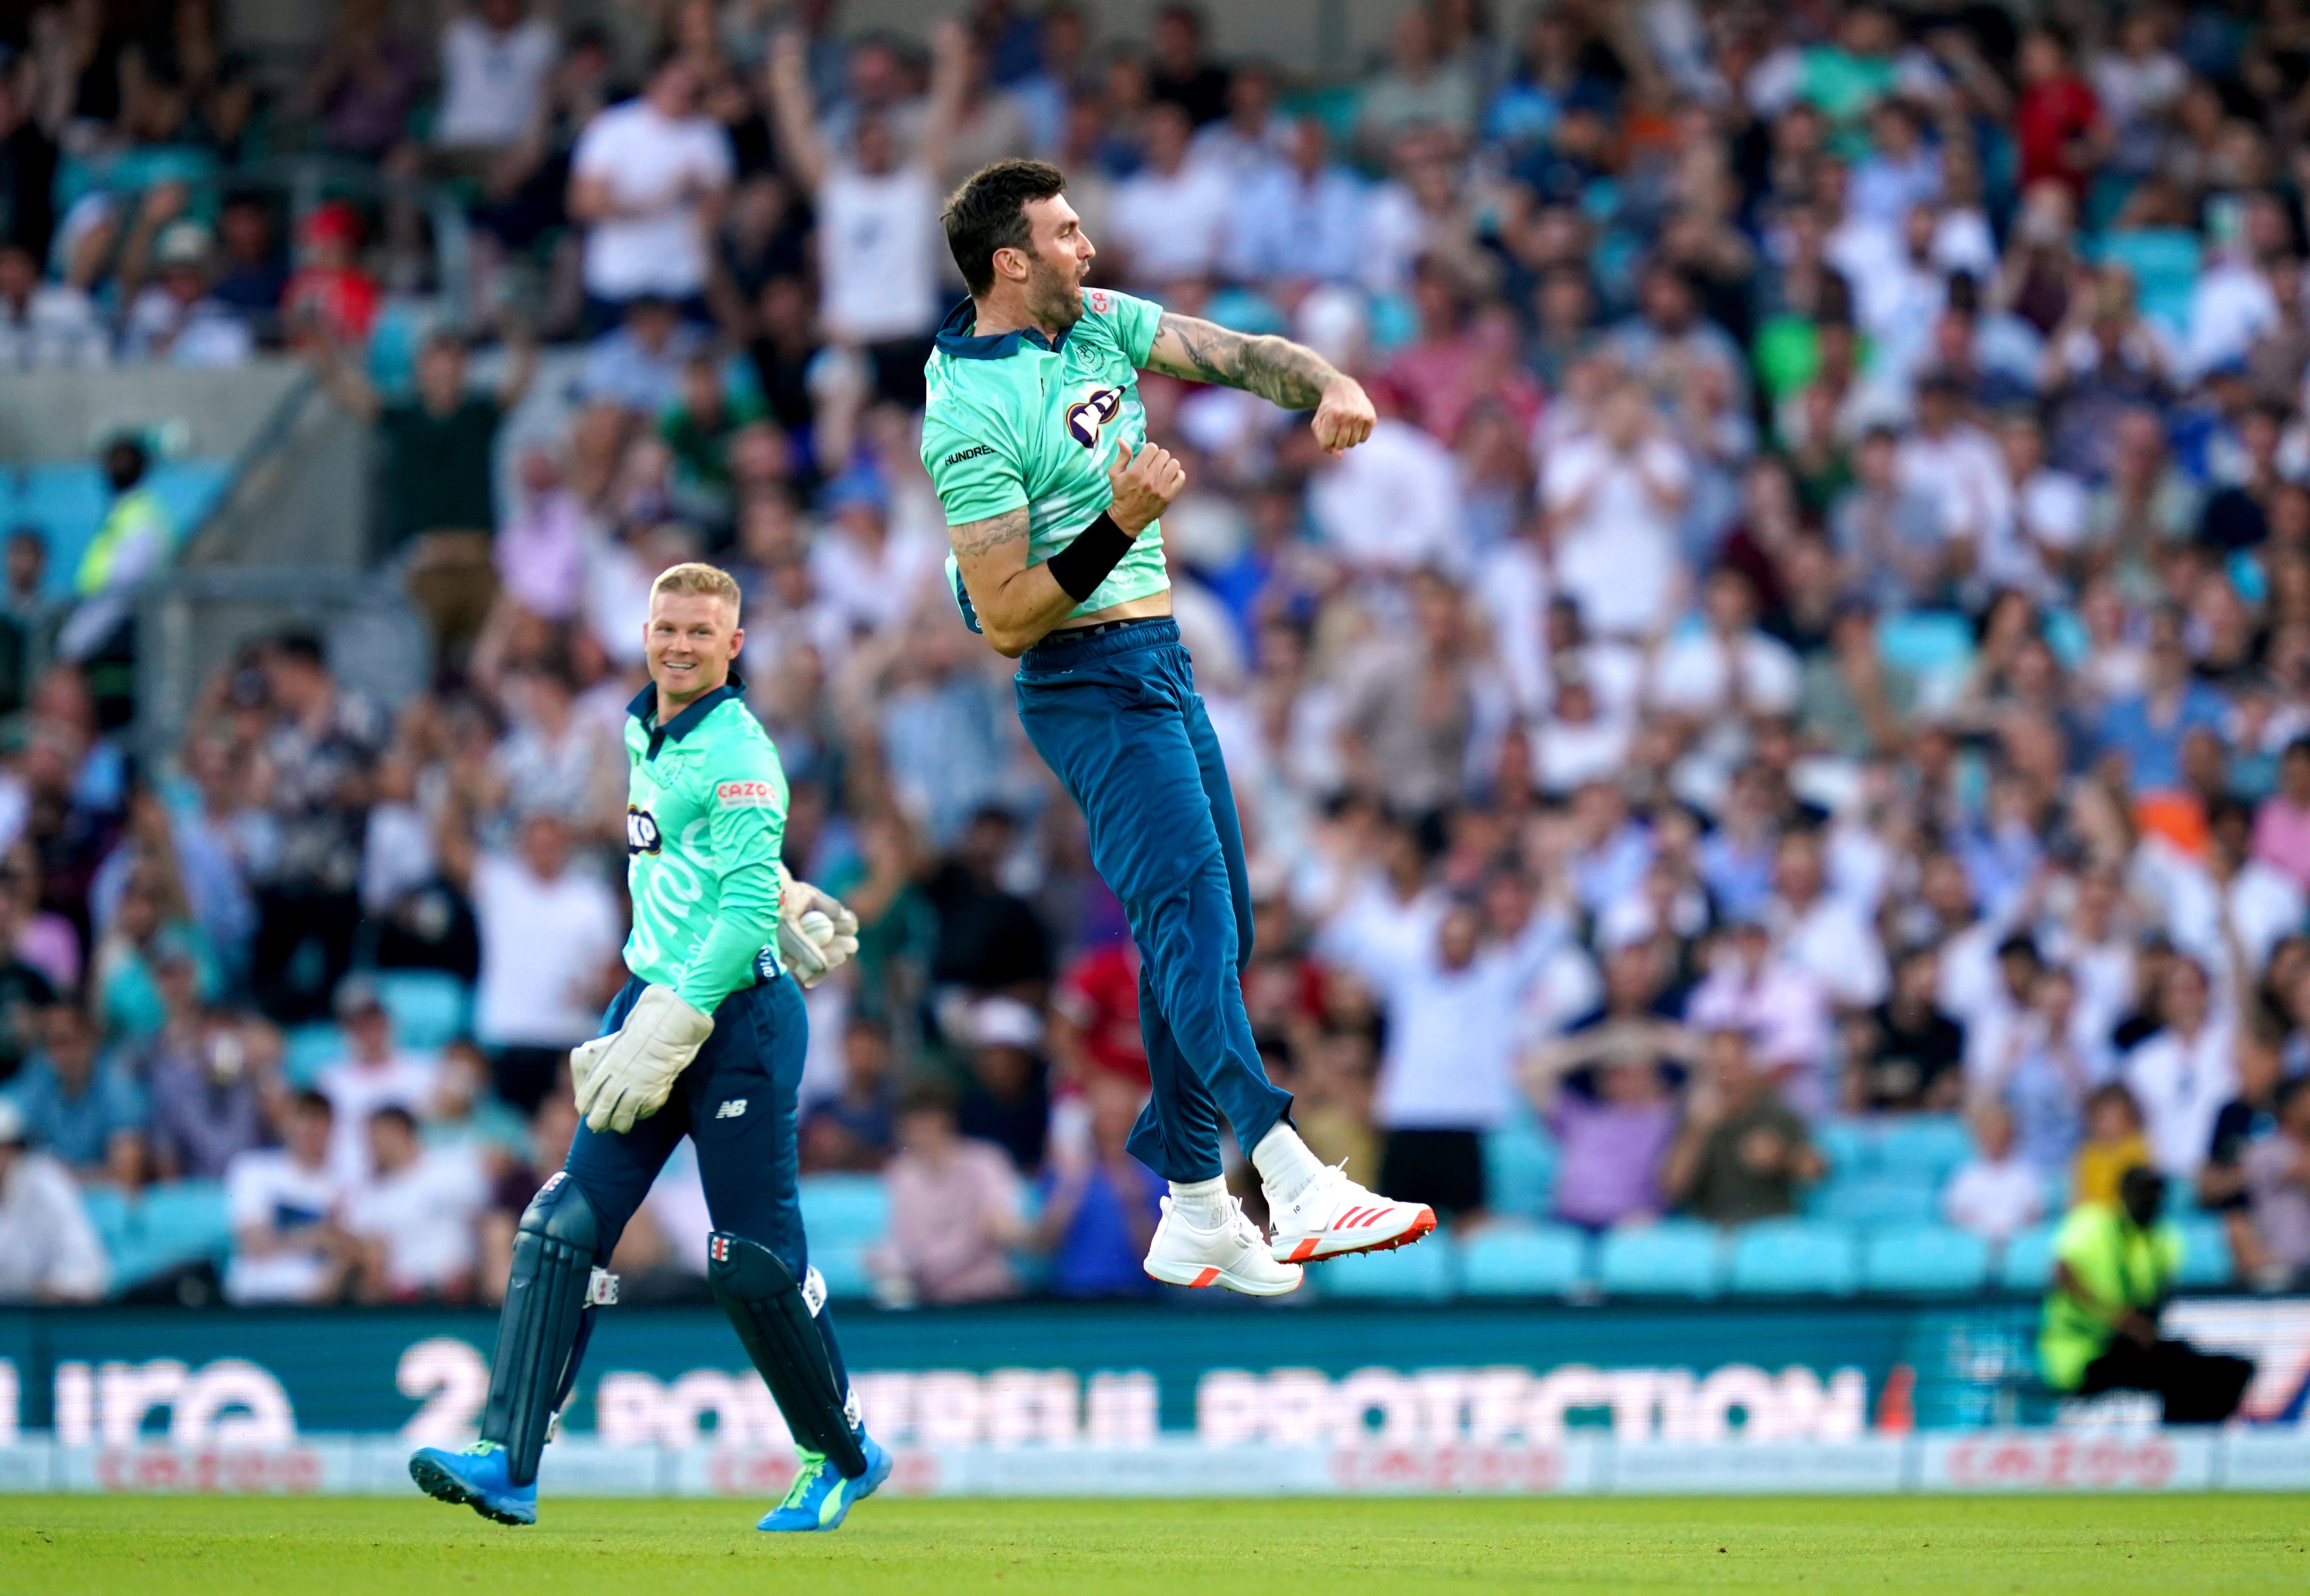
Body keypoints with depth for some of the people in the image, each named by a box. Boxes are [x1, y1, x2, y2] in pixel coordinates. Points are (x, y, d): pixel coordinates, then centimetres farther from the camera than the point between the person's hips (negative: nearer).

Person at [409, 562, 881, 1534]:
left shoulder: (738, 754, -13)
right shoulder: (642, 730, 12)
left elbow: (747, 912, -20)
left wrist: (672, 1024, -26)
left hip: (739, 1016, -8)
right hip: (655, 1000, 8)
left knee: (752, 1262, -2)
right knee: (565, 1227, -7)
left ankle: (843, 1460, 19)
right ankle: (509, 1463, -14)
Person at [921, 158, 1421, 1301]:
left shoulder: (1100, 325, 8)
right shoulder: (971, 415, -16)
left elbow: (1236, 354, 6)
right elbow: (1006, 620, -18)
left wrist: (1326, 385, -16)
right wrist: (1121, 526, -28)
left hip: (1161, 665, 9)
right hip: (1090, 682, -9)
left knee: (1210, 929, 10)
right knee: (1191, 915, -19)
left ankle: (1193, 1219, 15)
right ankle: (1295, 1182, -31)